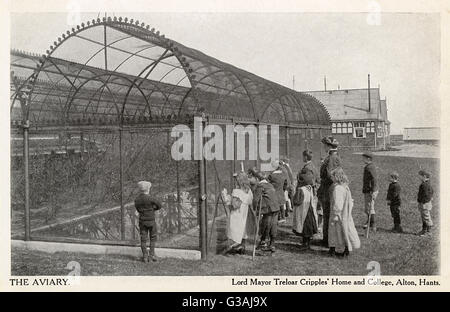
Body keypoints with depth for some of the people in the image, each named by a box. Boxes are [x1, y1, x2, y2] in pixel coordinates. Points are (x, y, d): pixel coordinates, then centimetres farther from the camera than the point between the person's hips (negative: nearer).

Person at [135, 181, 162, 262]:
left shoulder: (136, 200, -1)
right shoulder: (150, 199, -17)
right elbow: (159, 205, -5)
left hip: (142, 221, 4)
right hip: (151, 221, -3)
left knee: (143, 239, 7)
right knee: (153, 238, 13)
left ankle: (145, 257, 7)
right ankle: (151, 254, 8)